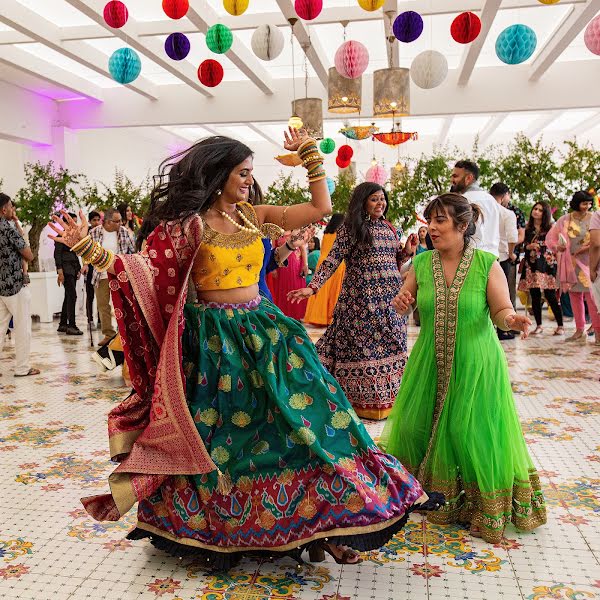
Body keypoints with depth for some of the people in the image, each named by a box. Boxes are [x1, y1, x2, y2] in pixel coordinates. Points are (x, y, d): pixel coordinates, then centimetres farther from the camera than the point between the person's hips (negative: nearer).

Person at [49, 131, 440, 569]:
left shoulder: (253, 215, 7)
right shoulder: (188, 225, -6)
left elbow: (321, 208, 8)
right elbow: (144, 271, -10)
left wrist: (310, 154, 8)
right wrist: (88, 247, -18)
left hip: (263, 330, 5)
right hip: (213, 340, -4)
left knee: (302, 418, 0)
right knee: (216, 438, 7)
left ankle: (323, 520, 16)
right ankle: (214, 532, 31)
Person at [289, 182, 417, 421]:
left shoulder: (390, 228, 15)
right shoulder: (351, 228, -5)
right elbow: (332, 260, -11)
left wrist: (408, 252, 2)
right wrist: (313, 286, -20)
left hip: (391, 298, 6)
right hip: (362, 298, -6)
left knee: (390, 345, 8)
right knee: (363, 346, -2)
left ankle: (387, 396, 20)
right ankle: (364, 399, 10)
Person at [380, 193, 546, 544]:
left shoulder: (487, 264, -10)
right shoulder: (421, 264, 0)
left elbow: (502, 311, -8)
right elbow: (403, 307, 9)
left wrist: (511, 320, -30)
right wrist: (401, 302, -14)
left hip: (474, 364, -4)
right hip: (430, 363, 4)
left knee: (472, 433, -2)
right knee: (417, 425, 9)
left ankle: (485, 505, 22)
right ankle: (427, 491, 36)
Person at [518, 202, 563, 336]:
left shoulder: (550, 228, 6)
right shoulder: (527, 228, 12)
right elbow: (523, 246, 14)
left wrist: (557, 263, -6)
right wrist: (530, 246, -6)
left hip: (547, 264, -3)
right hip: (532, 265, 3)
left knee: (550, 295, -7)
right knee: (535, 296, 3)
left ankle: (560, 325, 1)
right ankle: (538, 325, 12)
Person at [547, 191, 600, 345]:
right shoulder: (564, 220, 6)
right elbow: (550, 237, 9)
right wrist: (556, 247, -10)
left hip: (587, 262, -3)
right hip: (570, 263, 3)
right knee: (574, 296, 7)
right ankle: (580, 330, 16)